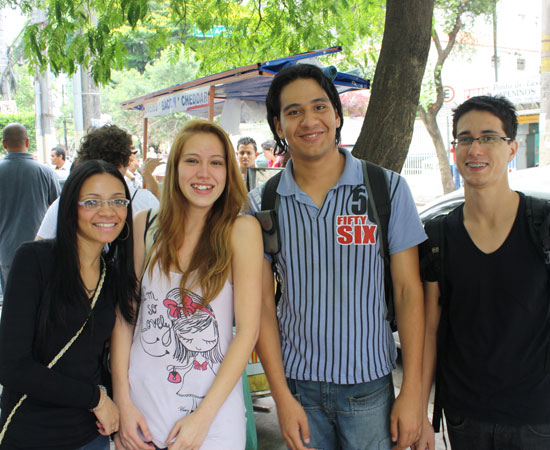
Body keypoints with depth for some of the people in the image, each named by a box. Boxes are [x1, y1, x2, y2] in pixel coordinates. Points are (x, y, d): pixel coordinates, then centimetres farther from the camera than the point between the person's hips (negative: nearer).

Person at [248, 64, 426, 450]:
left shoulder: (388, 189, -6)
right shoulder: (262, 204, -3)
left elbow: (408, 291, -5)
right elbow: (263, 303, -2)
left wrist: (412, 392, -7)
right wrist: (282, 397, -6)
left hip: (370, 386, -1)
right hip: (297, 384, 1)